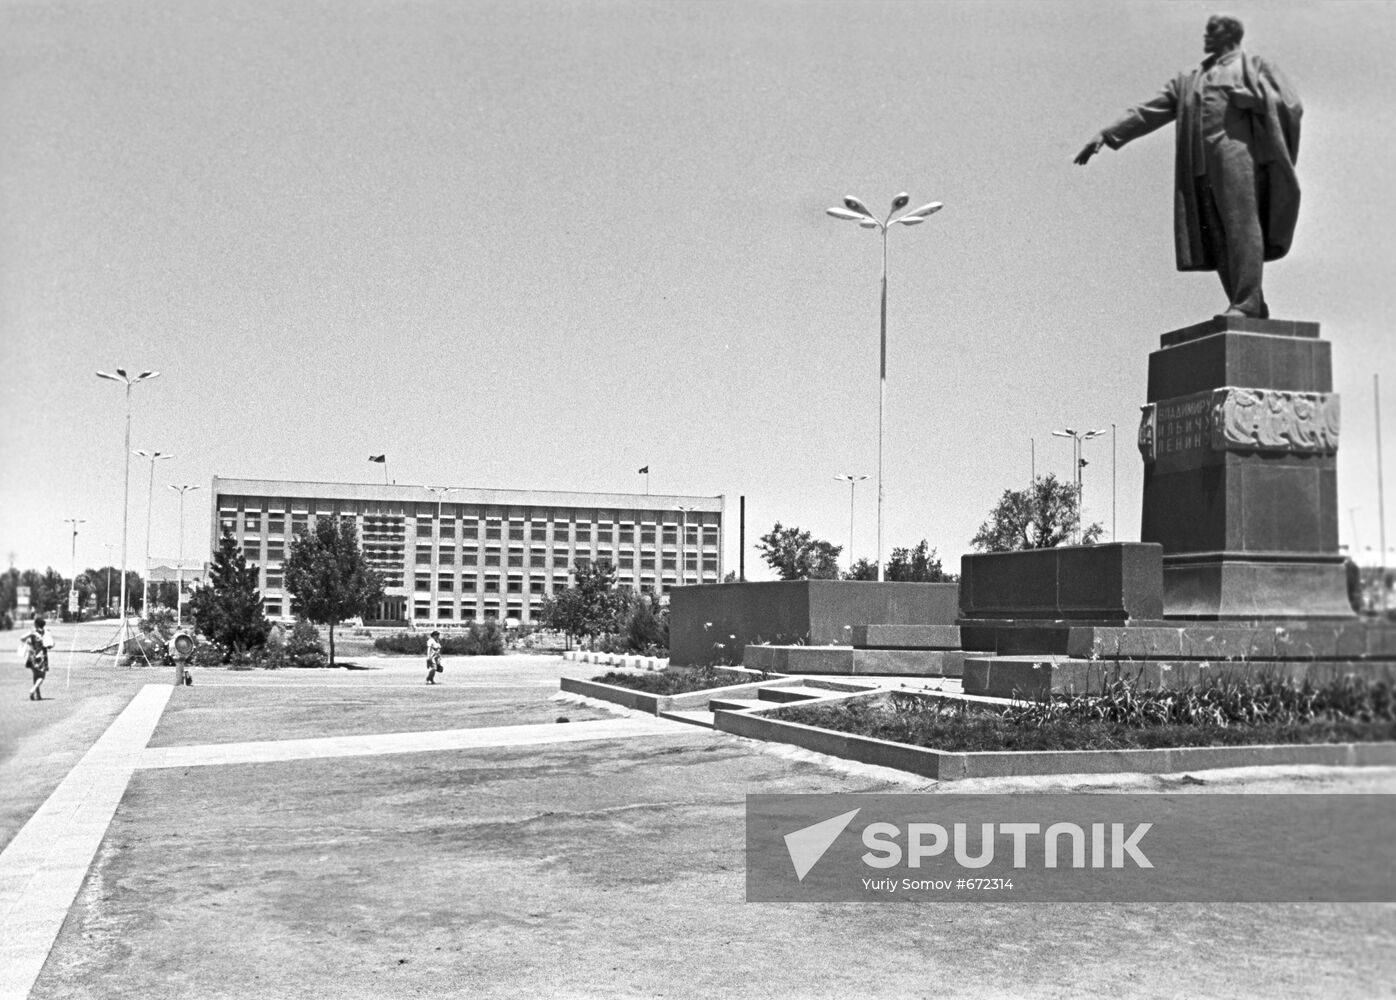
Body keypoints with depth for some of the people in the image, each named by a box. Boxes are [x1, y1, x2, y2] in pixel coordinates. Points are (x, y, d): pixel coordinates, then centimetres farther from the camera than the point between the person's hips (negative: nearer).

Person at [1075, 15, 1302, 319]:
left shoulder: (1253, 66, 15)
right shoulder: (1189, 80, 28)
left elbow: (1291, 105, 5)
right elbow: (1149, 112, 21)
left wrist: (1245, 97, -3)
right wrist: (1107, 134, 10)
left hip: (1236, 150, -5)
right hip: (1202, 165, 5)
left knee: (1241, 226, -19)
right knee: (1217, 239, -6)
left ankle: (1247, 303, -27)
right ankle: (1252, 310, -8)